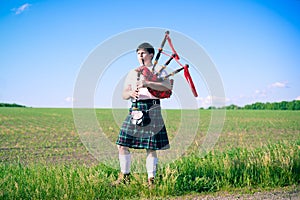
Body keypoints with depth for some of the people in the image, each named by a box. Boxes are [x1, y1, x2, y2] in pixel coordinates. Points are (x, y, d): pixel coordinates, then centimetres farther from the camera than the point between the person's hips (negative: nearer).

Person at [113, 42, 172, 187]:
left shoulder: (159, 71, 8)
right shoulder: (132, 73, 19)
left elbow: (167, 86, -11)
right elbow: (124, 95, 13)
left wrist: (147, 83, -22)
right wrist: (131, 93, -11)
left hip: (152, 110, -4)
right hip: (135, 110, 4)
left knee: (151, 148, -2)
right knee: (122, 145, 0)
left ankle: (151, 179, 10)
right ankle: (125, 176, 16)